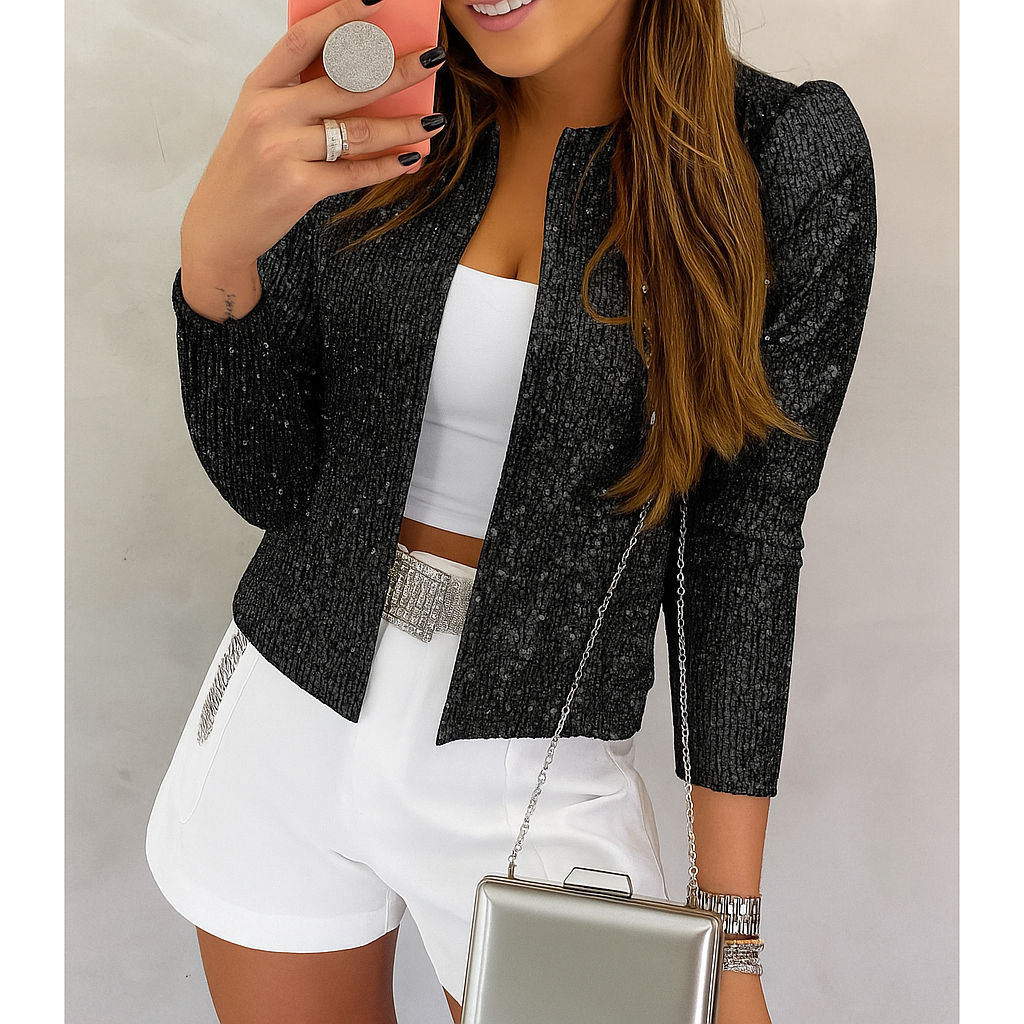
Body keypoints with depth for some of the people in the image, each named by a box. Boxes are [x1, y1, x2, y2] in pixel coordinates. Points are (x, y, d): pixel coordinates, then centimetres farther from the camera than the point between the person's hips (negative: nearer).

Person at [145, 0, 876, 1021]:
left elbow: (743, 539, -7)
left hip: (533, 771, -2)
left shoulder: (791, 159, -12)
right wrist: (215, 253, -27)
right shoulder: (379, 113, -5)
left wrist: (731, 935, -5)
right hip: (286, 718, 3)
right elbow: (270, 484, -7)